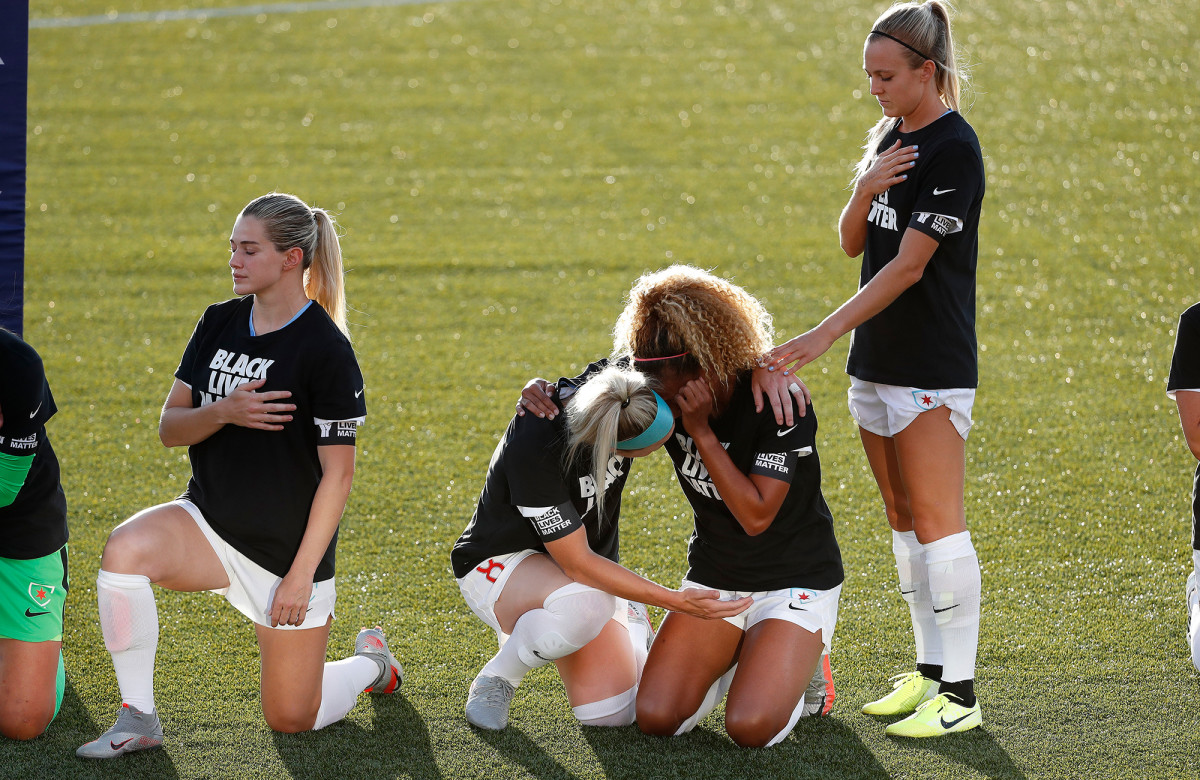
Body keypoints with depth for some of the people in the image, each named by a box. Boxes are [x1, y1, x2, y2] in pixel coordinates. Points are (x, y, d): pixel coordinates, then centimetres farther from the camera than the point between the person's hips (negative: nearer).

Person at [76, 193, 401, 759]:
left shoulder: (326, 350, -16)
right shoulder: (219, 324, 2)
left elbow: (337, 473, -15)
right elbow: (169, 428, 1)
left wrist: (302, 573, -17)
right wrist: (224, 412, -21)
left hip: (288, 548, -5)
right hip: (209, 522, 5)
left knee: (292, 718, 2)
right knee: (124, 550, -29)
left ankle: (371, 663, 35)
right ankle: (137, 718, -16)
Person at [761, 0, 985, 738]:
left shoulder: (953, 150, -16)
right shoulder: (892, 136, 12)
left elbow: (908, 265, -20)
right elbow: (854, 243, 12)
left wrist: (824, 335, -22)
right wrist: (866, 189, -10)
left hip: (932, 369, -9)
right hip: (877, 359, 9)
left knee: (937, 523, -9)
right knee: (903, 521, 12)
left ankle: (960, 692, -7)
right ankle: (930, 671, 19)